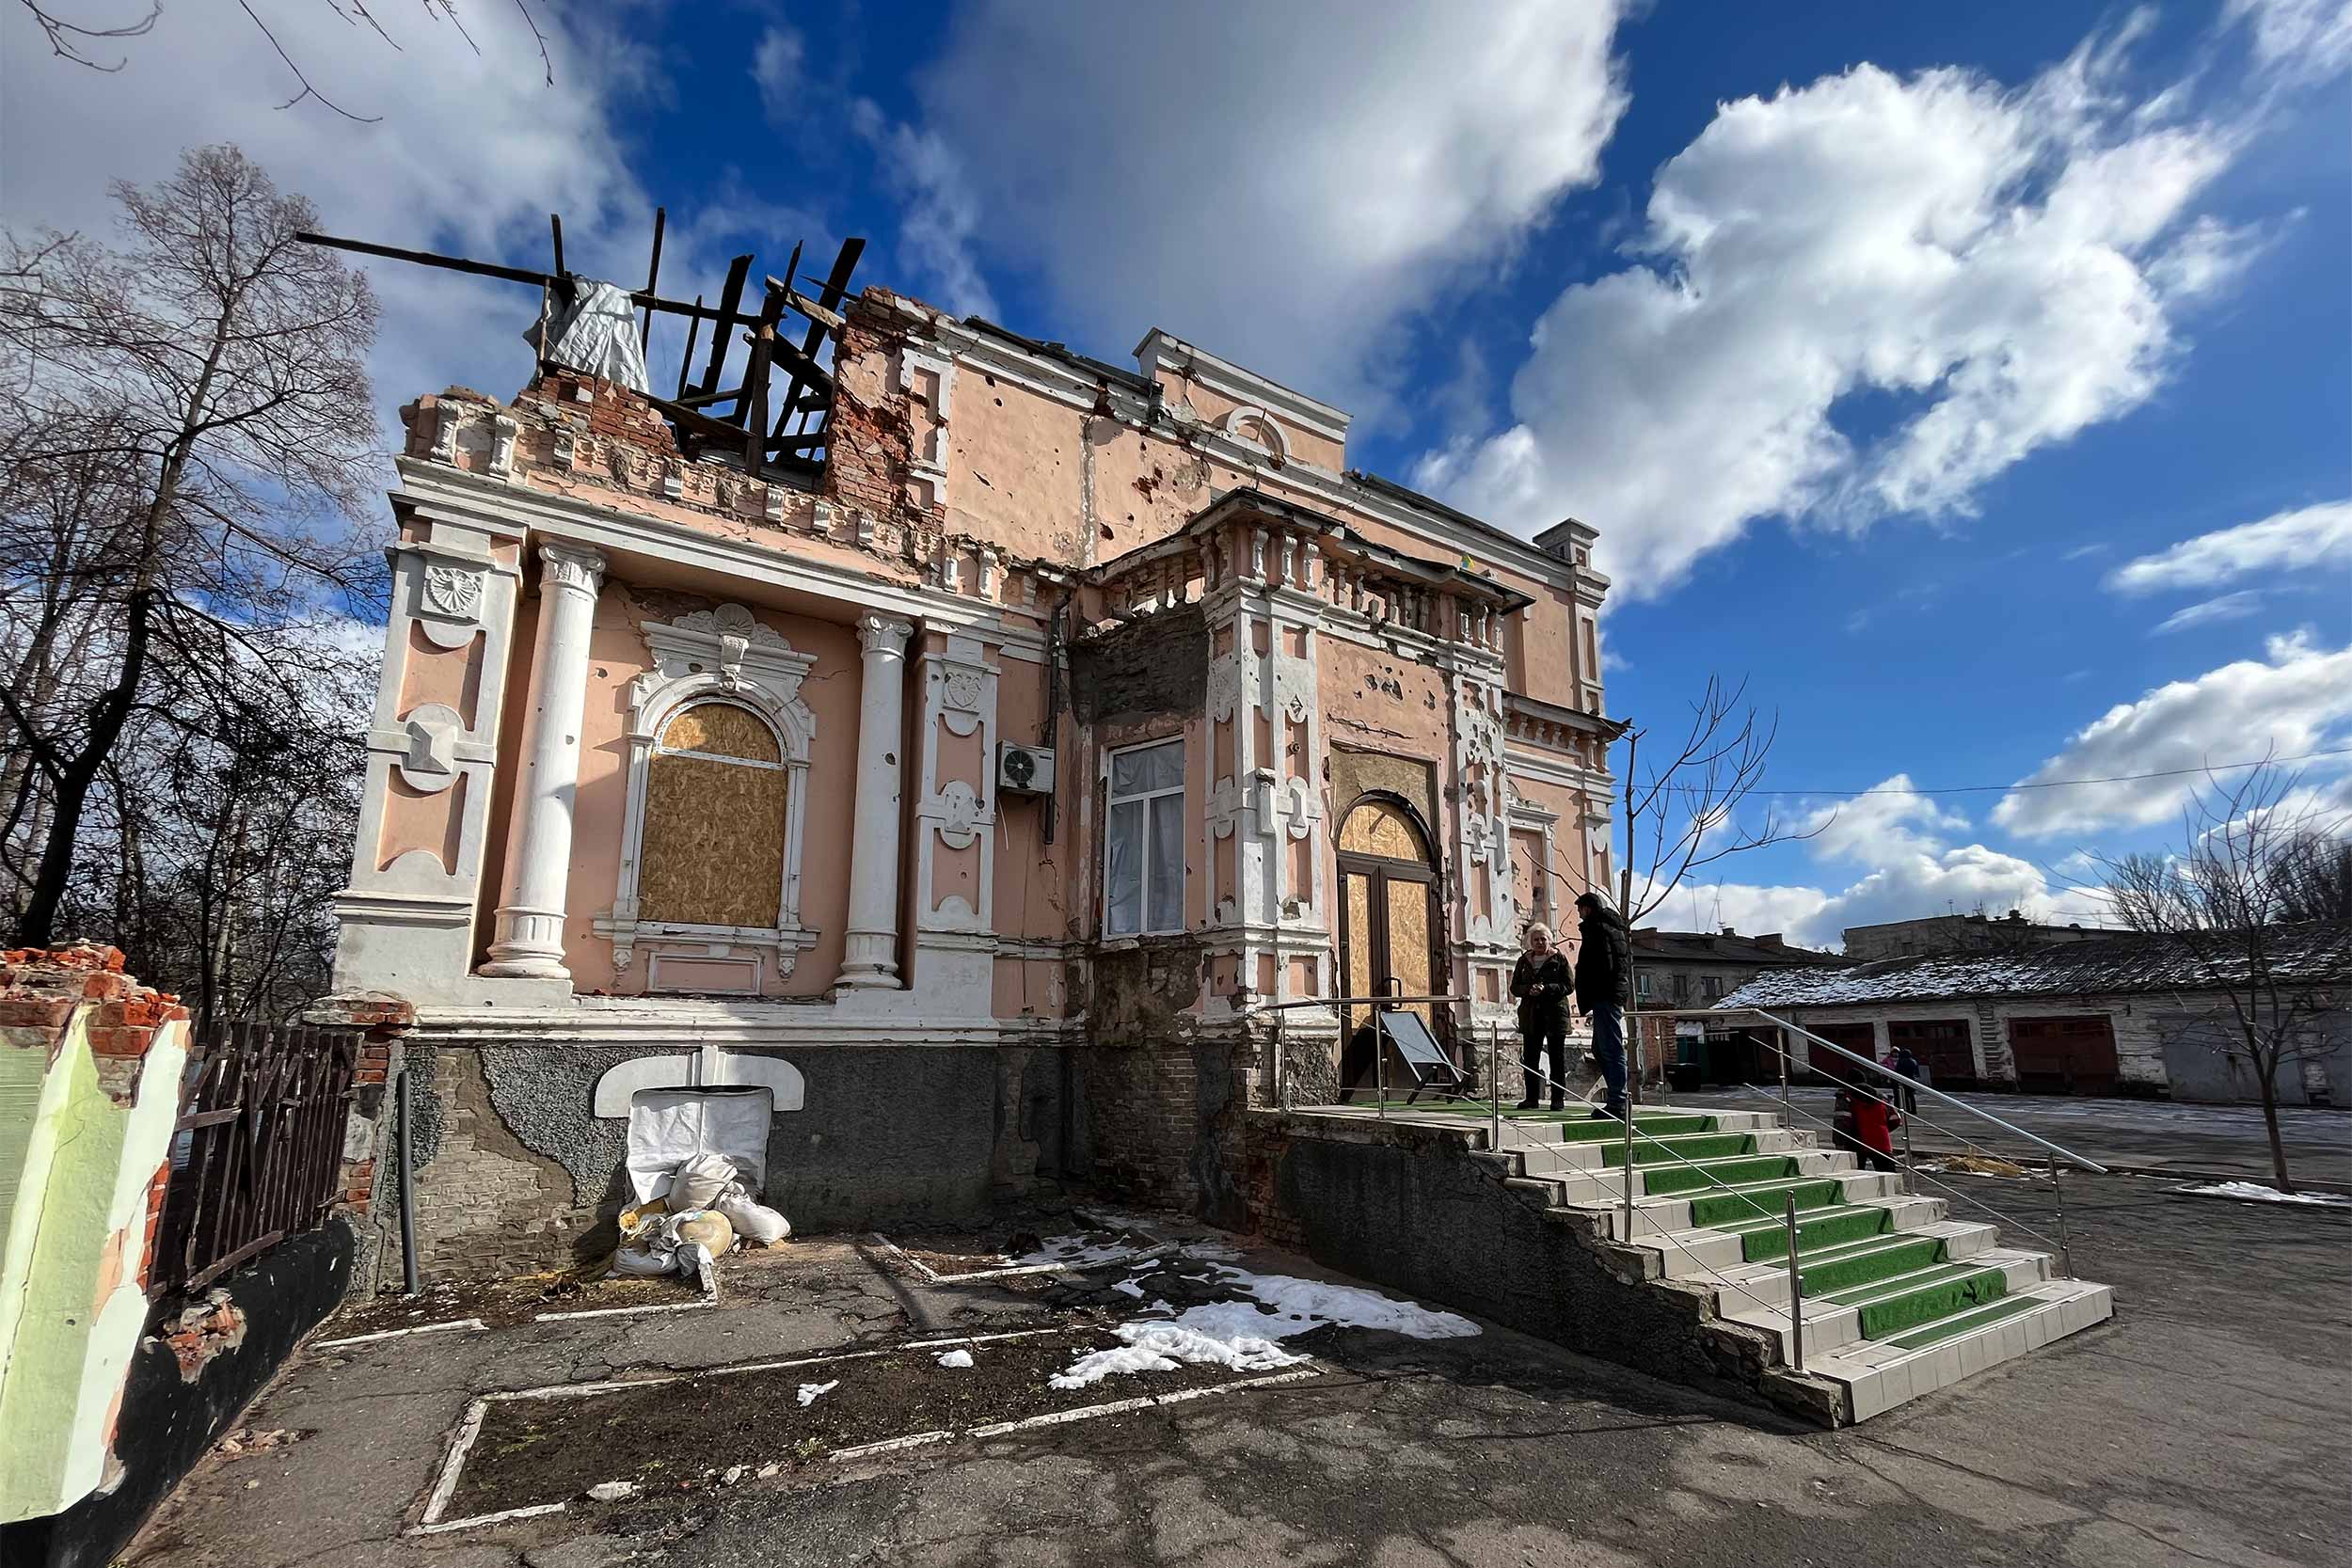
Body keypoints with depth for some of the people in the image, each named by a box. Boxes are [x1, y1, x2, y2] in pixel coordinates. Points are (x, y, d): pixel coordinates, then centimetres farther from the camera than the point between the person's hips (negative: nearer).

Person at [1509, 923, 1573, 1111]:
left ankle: (1559, 1098, 6)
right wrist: (1528, 990, -11)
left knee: (1558, 1058, 0)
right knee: (1530, 1058, 3)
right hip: (1530, 1016, 3)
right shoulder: (1524, 961, 12)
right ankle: (1531, 1098, 10)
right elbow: (1514, 987, 10)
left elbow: (1569, 984, -5)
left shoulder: (1559, 958, 2)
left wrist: (1546, 988, -18)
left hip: (1555, 1014, -3)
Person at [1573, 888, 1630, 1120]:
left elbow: (1598, 966, -18)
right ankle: (1619, 1099, 16)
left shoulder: (1597, 927, -9)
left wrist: (1586, 1001, -16)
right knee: (1600, 1049, 15)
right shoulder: (1616, 927, 21)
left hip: (1604, 996, -10)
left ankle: (1616, 1105, -6)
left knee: (1611, 1050, -8)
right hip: (1616, 995, 10)